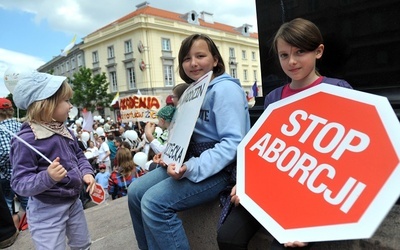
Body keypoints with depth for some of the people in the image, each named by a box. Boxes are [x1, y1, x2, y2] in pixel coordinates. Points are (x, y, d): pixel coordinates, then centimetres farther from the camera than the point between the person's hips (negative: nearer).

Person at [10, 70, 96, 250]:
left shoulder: (65, 131, -1)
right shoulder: (26, 140, -25)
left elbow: (79, 156, 12)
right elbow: (20, 183, -24)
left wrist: (87, 173, -6)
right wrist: (48, 177, -42)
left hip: (73, 201, 8)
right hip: (47, 210, -7)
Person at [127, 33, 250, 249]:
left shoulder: (225, 89, -13)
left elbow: (233, 142, -23)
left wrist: (192, 168, -30)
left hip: (218, 168, -9)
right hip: (191, 162, 9)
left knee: (153, 202, -22)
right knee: (135, 192, 2)